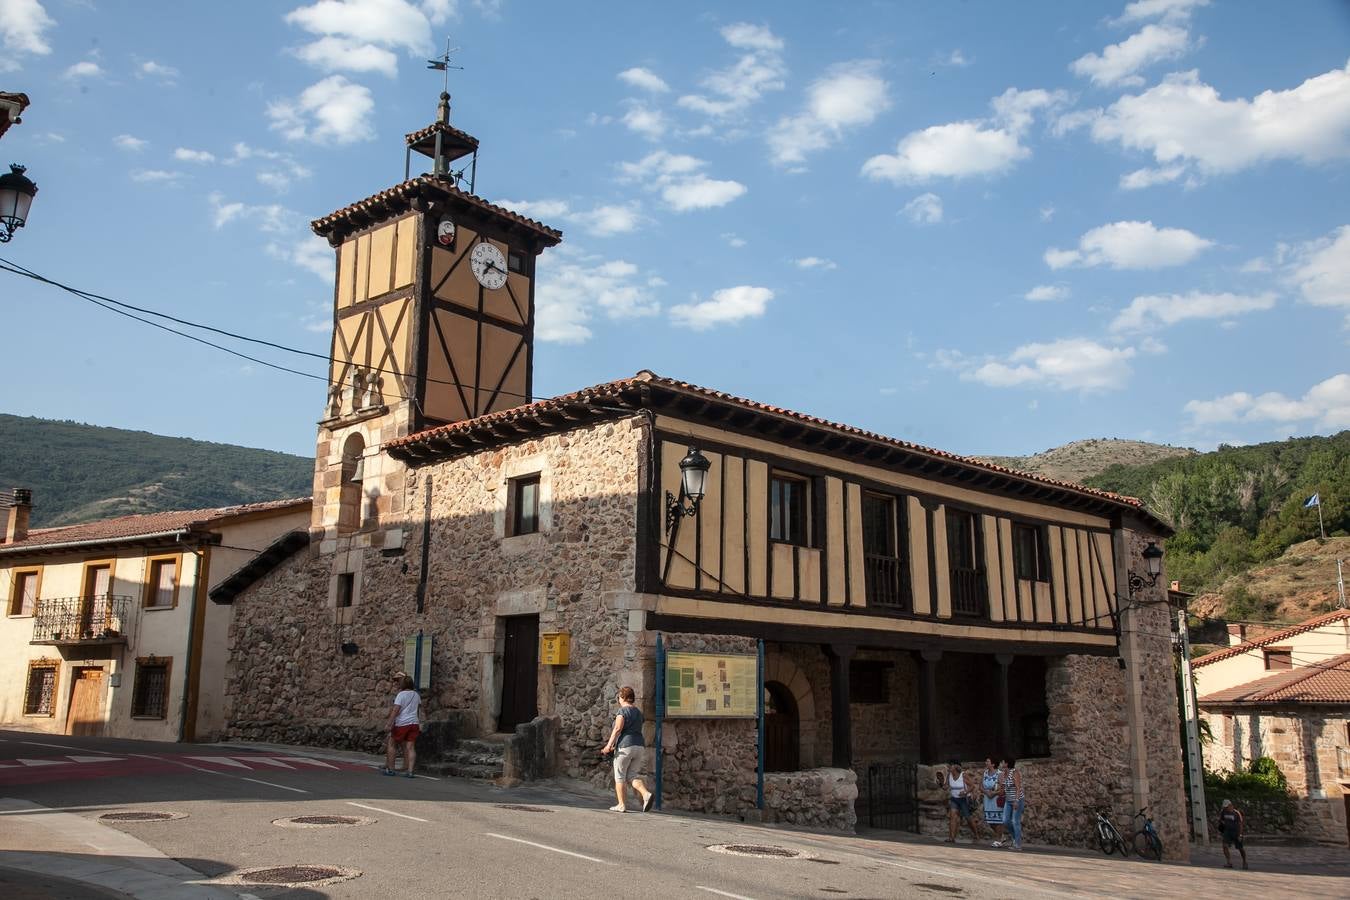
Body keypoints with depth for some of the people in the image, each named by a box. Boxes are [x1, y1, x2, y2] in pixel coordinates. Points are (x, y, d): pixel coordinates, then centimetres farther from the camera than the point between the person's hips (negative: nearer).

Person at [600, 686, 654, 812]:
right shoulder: (638, 712, 18)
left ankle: (622, 805, 4)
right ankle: (647, 794, -14)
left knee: (619, 777, 5)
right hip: (639, 746, 7)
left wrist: (609, 745, -16)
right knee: (633, 776, 9)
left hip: (625, 746, -7)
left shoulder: (622, 711, -5)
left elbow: (618, 728, -16)